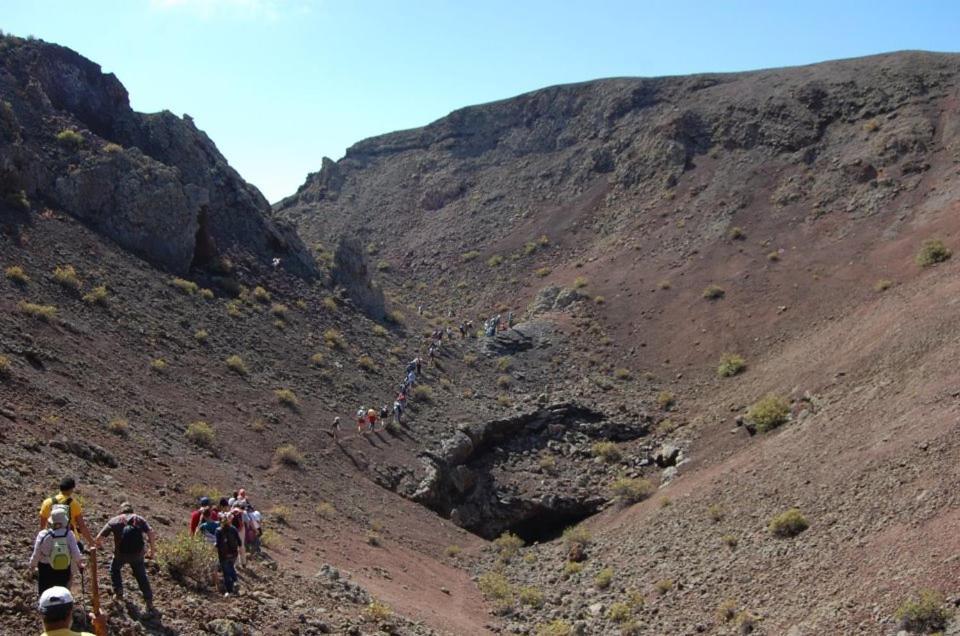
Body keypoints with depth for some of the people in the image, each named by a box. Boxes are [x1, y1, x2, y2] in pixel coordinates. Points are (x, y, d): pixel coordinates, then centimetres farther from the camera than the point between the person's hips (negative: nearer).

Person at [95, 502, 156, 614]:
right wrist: (151, 549, 5)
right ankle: (149, 603, 13)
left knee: (114, 569, 32)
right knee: (141, 576, 17)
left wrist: (97, 546, 24)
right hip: (138, 553, 1)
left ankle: (118, 592, 29)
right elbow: (151, 533, -5)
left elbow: (99, 538, 3)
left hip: (120, 553, -1)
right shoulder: (139, 519, 9)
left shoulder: (114, 520, 8)